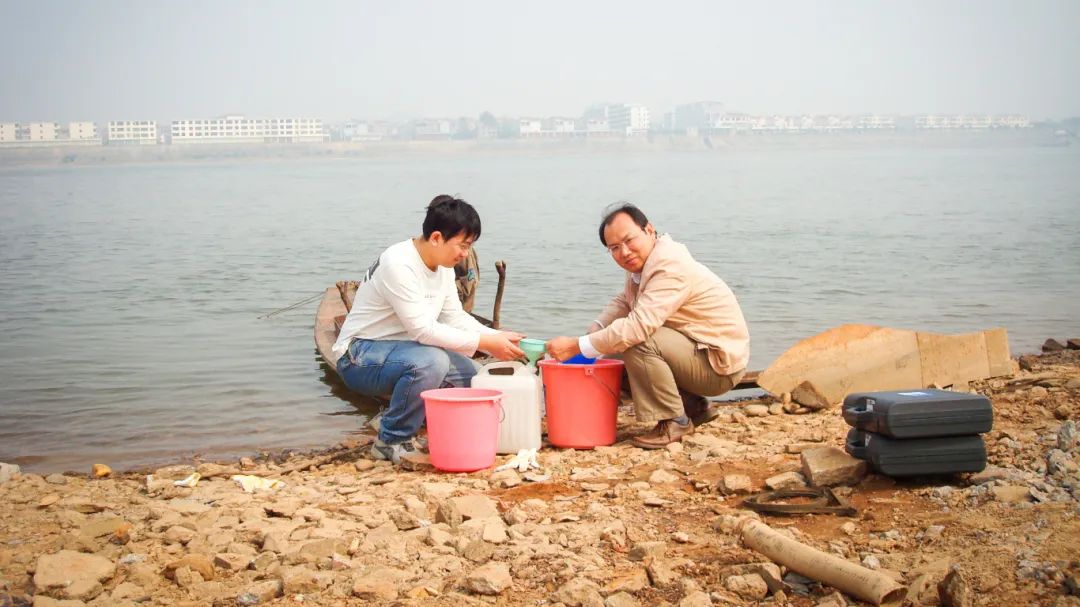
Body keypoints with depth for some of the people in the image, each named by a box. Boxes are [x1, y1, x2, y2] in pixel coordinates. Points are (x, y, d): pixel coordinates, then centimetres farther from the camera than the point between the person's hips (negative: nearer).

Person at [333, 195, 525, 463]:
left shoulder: (443, 267, 3)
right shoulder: (398, 265, -25)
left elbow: (455, 317, 7)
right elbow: (422, 330, -29)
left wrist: (497, 337, -8)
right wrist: (484, 342, -26)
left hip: (396, 351, 9)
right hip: (360, 357, -9)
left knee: (465, 371, -5)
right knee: (431, 360, -33)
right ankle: (392, 441, -15)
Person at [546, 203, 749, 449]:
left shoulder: (671, 269, -26)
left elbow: (638, 326, -34)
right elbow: (623, 303, 15)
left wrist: (576, 346, -29)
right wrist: (592, 334, -6)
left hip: (721, 363, -10)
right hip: (698, 355, 10)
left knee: (637, 343, -28)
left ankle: (674, 421, -11)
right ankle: (695, 408, 17)